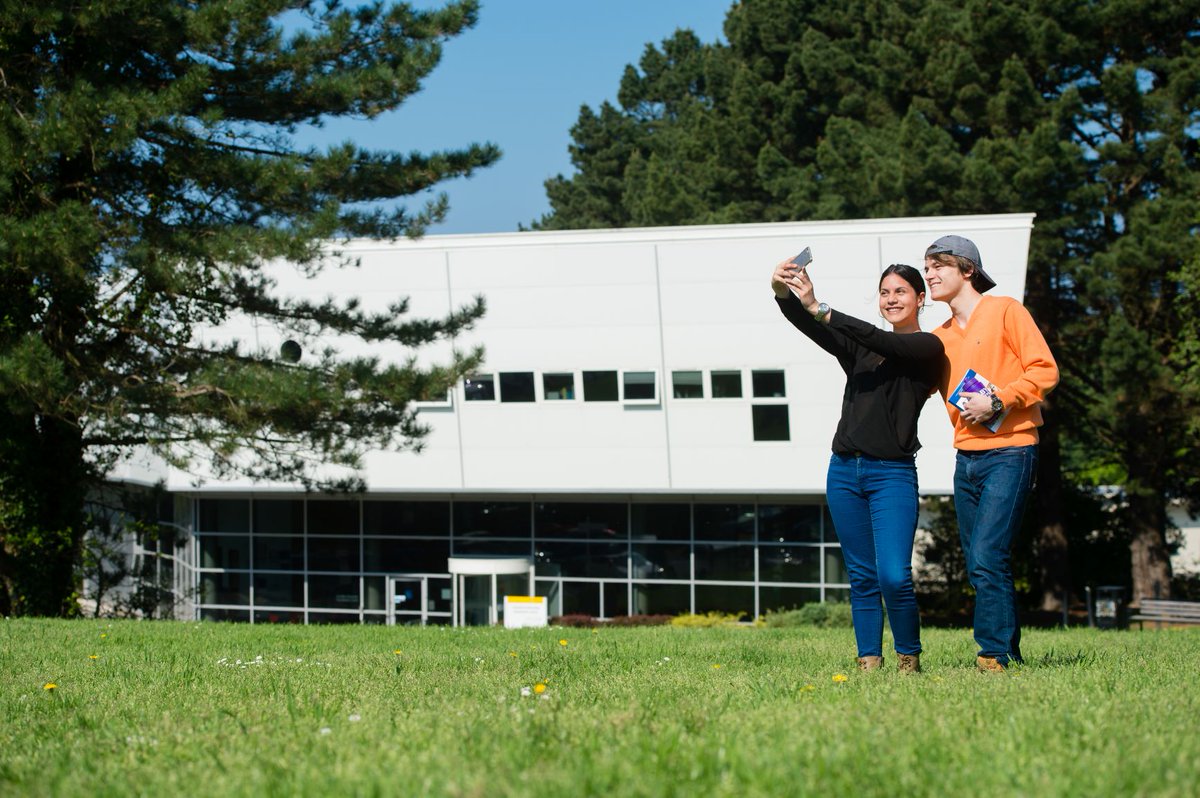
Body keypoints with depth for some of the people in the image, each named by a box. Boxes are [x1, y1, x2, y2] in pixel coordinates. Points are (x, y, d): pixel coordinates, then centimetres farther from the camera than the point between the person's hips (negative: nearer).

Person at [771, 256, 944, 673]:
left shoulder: (927, 348, 1)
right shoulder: (859, 348, 16)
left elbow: (881, 341, -17)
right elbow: (808, 326, 2)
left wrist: (820, 309, -24)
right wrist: (783, 295, -19)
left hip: (893, 473, -5)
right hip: (845, 470, 5)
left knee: (894, 577, -14)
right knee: (862, 577, 5)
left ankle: (909, 658, 2)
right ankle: (869, 661, 9)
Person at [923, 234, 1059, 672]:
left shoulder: (1005, 311, -1)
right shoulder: (940, 337, 18)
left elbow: (1045, 370, -7)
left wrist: (997, 402, -17)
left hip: (1009, 452, -7)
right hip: (966, 456, 7)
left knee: (987, 560, -16)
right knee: (981, 568, 6)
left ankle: (993, 656, -14)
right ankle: (1010, 652, 13)